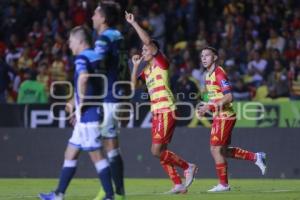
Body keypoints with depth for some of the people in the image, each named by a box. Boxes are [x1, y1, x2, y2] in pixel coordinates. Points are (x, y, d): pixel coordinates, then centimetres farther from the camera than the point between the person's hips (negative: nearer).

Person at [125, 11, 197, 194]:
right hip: (157, 113, 9)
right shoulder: (147, 70, 17)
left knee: (157, 150, -13)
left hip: (166, 112, -9)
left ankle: (188, 167, -1)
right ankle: (179, 184, 8)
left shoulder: (162, 63, -5)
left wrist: (133, 23, -13)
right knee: (161, 152, 5)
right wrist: (136, 66, 7)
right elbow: (133, 85, 14)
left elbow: (148, 41, -15)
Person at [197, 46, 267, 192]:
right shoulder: (208, 75, 14)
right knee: (223, 151, 12)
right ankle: (256, 157, 22)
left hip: (224, 117, -9)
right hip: (219, 116, 9)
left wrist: (210, 107, -25)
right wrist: (206, 107, 8)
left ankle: (223, 184, 1)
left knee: (216, 150, -7)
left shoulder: (219, 73, -15)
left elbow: (229, 97, -22)